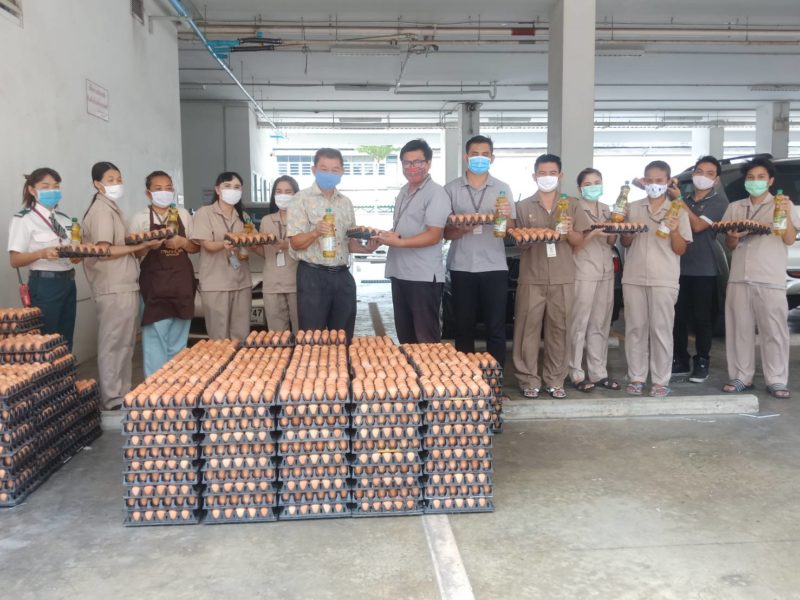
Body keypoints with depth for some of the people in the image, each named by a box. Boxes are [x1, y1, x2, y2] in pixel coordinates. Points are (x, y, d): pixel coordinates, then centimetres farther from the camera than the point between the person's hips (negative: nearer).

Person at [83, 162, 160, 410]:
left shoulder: (111, 208, 19)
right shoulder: (102, 209, -10)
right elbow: (104, 251, -19)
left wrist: (139, 245, 4)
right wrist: (140, 247, -16)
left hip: (123, 286, 10)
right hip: (114, 289, -10)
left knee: (125, 343, 15)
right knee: (113, 344, -4)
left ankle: (122, 395, 24)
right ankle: (113, 400, 4)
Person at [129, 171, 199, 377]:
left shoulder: (183, 215, 9)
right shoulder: (140, 219, 0)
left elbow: (196, 247, 14)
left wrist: (182, 242, -7)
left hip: (181, 284, 3)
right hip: (154, 286, -3)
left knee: (178, 341, 11)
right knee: (155, 340, -1)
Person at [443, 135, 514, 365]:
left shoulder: (503, 189, 6)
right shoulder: (451, 189, 4)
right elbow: (445, 232, 3)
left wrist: (507, 216, -16)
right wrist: (462, 228, -17)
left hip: (494, 267, 0)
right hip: (462, 267, 0)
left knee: (496, 328, 2)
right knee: (464, 327, 8)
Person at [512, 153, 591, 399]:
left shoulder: (571, 204, 9)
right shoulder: (523, 206, 8)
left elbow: (579, 241, 9)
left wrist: (569, 231, -12)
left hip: (562, 278, 1)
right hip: (531, 277, -1)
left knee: (559, 329, 4)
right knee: (528, 329, -1)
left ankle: (555, 380, 13)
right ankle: (529, 380, 8)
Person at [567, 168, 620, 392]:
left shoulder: (606, 210, 15)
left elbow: (611, 242, 17)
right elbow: (573, 245, -7)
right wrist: (593, 233, -20)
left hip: (606, 272, 6)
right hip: (583, 273, -6)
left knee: (600, 325, 8)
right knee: (579, 325, -6)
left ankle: (598, 373, 14)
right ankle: (577, 374, 0)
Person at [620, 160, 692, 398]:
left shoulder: (677, 211, 3)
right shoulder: (632, 208, 9)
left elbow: (680, 249, 2)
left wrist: (674, 230, -16)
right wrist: (628, 234, -6)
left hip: (664, 280, -2)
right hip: (634, 277, 3)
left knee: (661, 330, -2)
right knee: (635, 328, 5)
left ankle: (661, 381, 5)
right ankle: (636, 377, 13)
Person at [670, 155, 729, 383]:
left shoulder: (719, 202, 0)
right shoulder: (682, 199, 13)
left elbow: (697, 225, -14)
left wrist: (678, 200, -12)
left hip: (704, 270, -3)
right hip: (679, 266, 4)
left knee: (702, 318, 0)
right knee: (678, 317, 4)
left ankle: (702, 363, 10)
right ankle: (680, 361, 15)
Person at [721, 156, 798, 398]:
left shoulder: (782, 204, 7)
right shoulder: (734, 207, 14)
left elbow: (790, 240, 0)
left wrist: (786, 214, -16)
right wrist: (733, 237, -8)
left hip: (771, 279, -3)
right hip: (739, 278, 3)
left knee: (774, 331, -3)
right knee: (739, 329, 3)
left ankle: (776, 381, 2)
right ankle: (741, 377, 9)